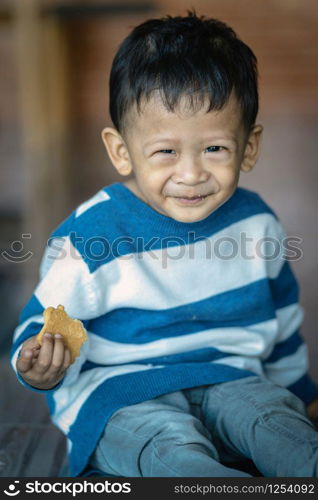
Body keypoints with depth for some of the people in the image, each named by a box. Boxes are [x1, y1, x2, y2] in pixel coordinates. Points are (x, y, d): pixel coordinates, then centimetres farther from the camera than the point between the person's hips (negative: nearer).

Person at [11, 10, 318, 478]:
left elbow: (280, 318, 19)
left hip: (227, 381, 4)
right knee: (172, 448, -33)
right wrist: (39, 362, -24)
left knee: (276, 418, -26)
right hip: (118, 396, -3)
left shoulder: (256, 222, 3)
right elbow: (45, 320, 0)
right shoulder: (88, 237, -12)